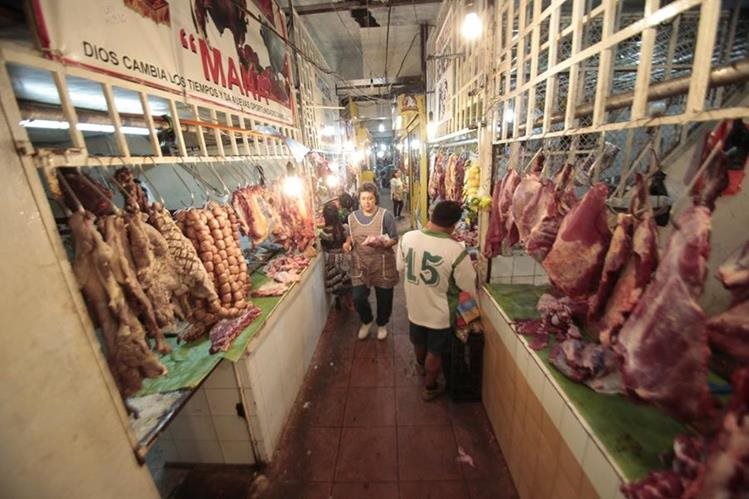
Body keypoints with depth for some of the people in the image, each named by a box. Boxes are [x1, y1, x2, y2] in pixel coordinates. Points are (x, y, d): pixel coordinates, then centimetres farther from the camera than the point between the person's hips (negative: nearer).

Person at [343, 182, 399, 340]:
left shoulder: (385, 215, -11)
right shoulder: (352, 217, 2)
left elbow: (395, 239, -8)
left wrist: (383, 243, -28)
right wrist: (348, 242, -6)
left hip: (382, 264, -2)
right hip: (360, 264, 3)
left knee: (383, 298, 12)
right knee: (358, 298, 1)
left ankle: (382, 324, 41)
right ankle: (367, 321, 34)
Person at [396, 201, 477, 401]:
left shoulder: (407, 238, -16)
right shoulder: (456, 250, -28)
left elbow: (401, 267, 1)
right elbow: (469, 288, -15)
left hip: (414, 307, 4)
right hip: (439, 313, -4)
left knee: (419, 342, 31)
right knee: (435, 352, 21)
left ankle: (421, 366, 61)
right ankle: (430, 388, 43)